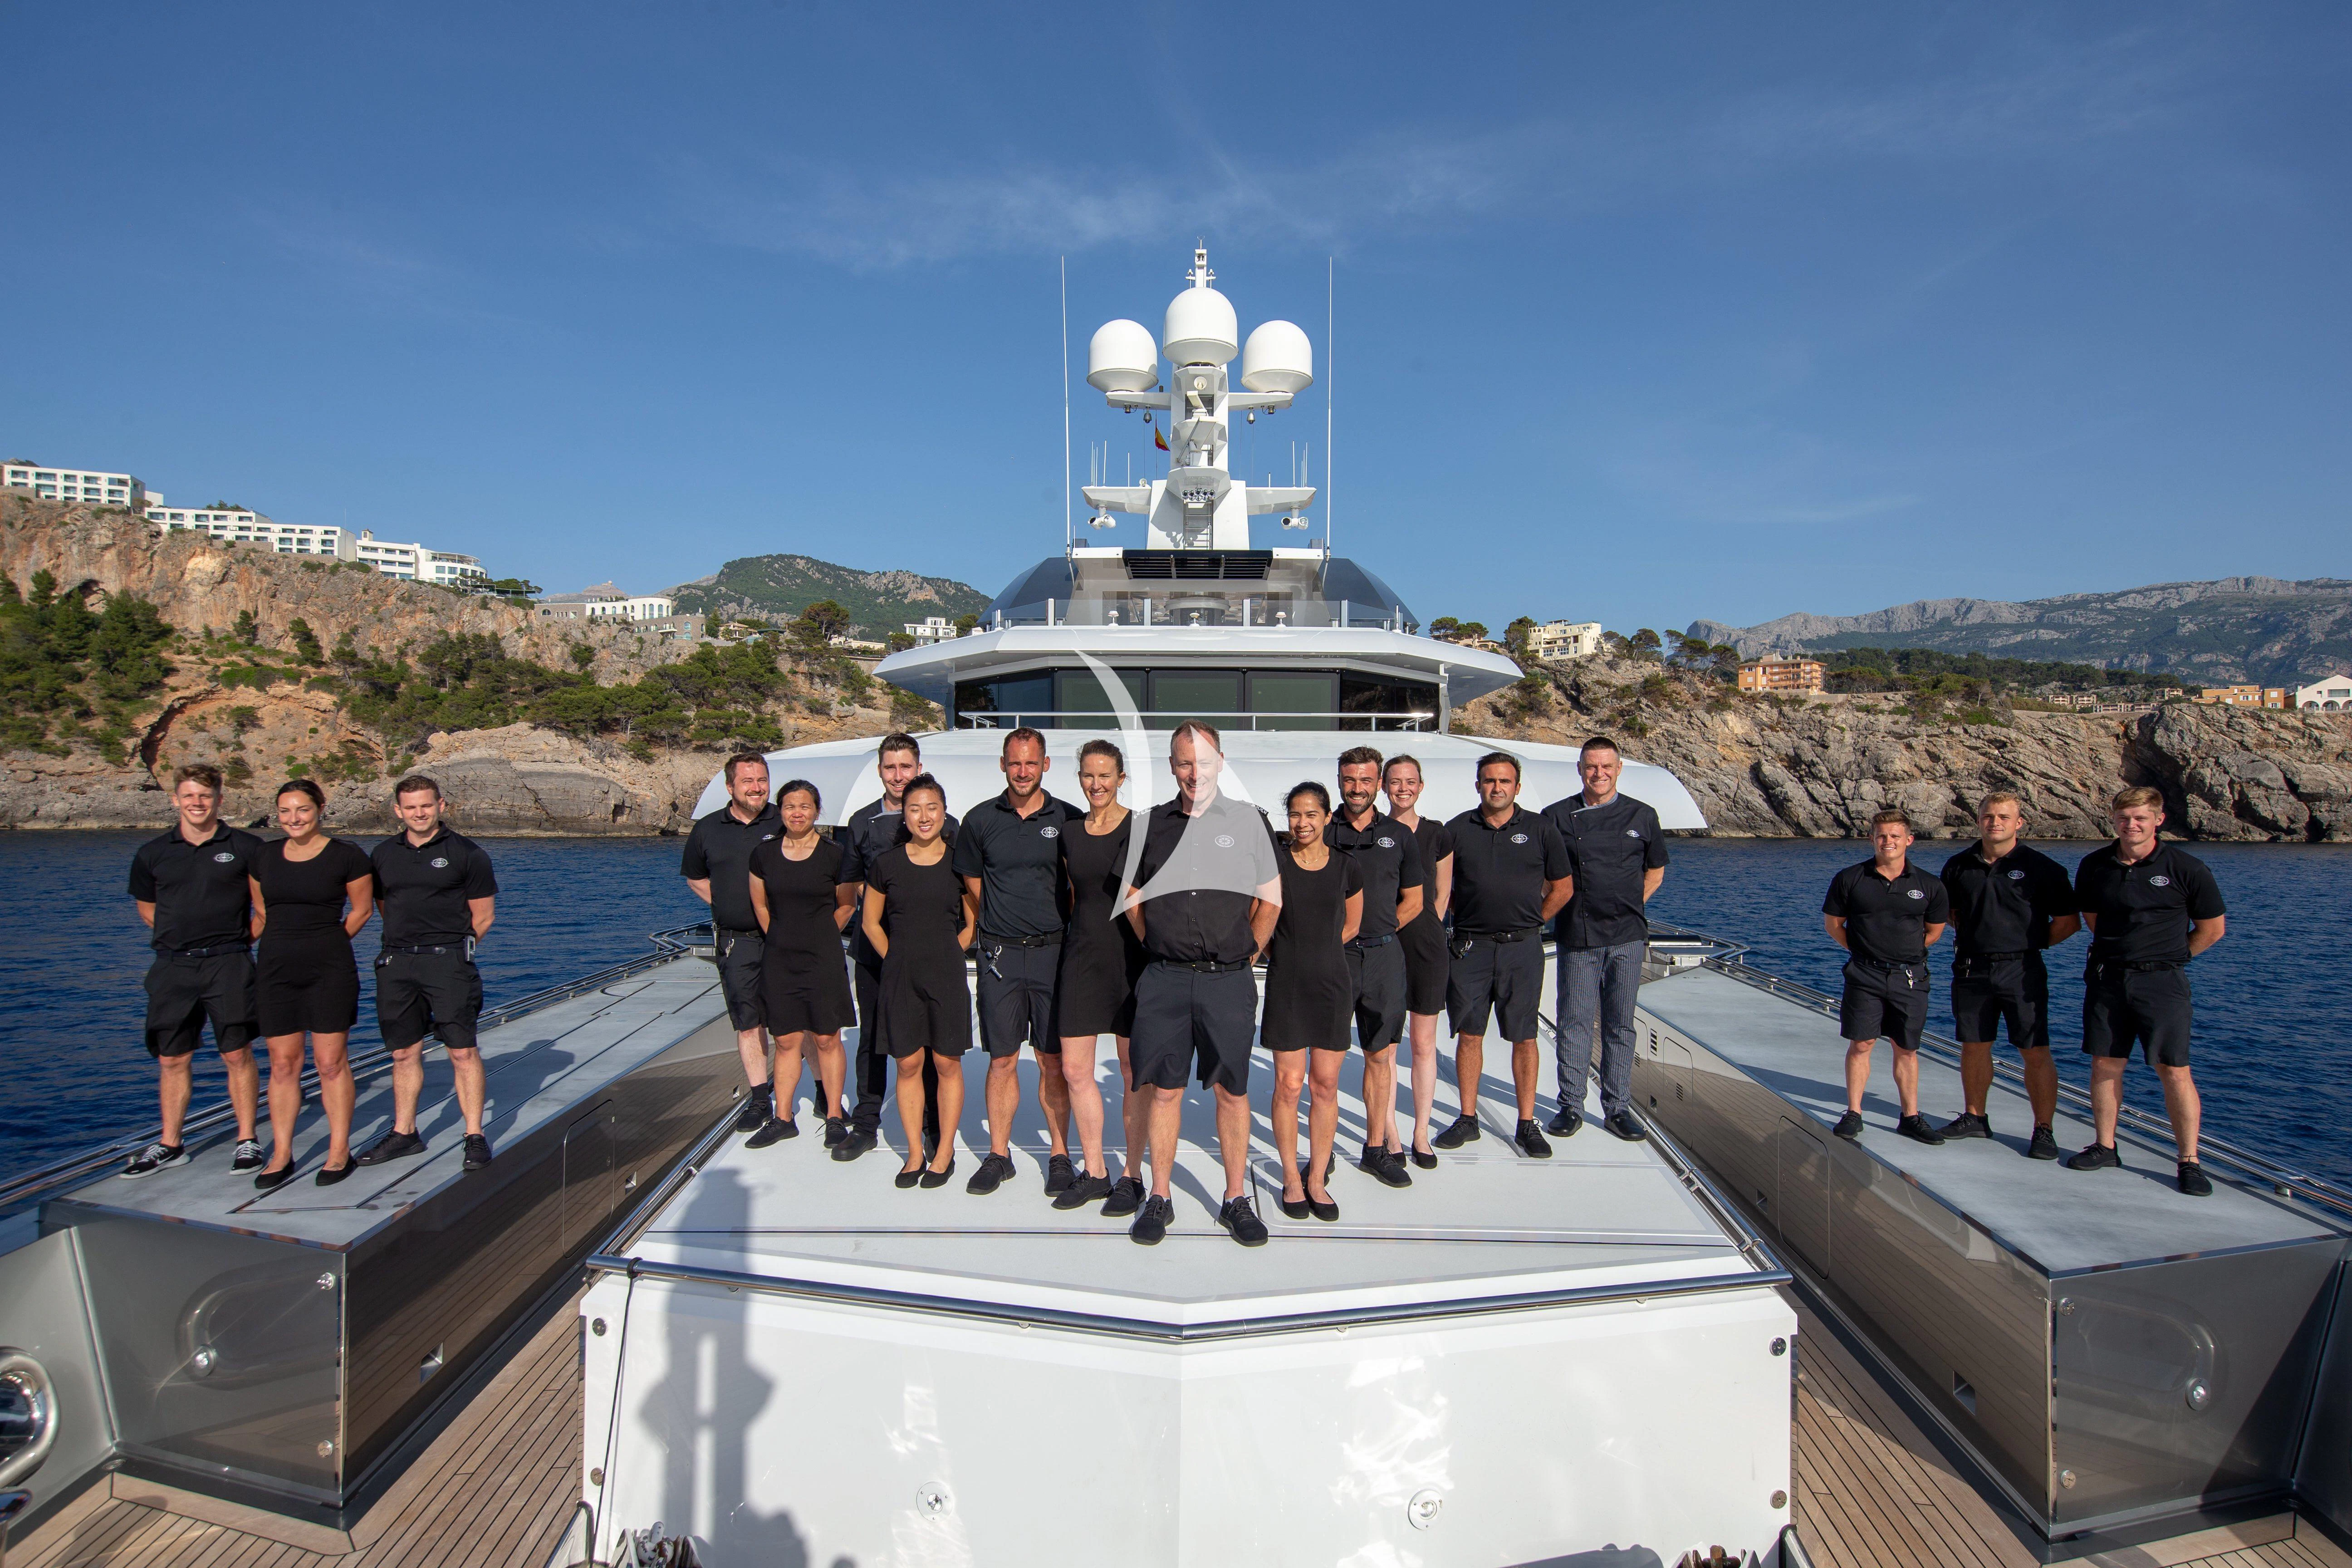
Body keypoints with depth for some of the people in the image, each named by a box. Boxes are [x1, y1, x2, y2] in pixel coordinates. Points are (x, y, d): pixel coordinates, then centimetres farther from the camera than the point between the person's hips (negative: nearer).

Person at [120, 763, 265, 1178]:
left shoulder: (245, 847, 0)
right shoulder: (153, 854, 8)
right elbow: (146, 906, 22)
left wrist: (245, 937, 2)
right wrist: (177, 934, 10)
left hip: (228, 964, -3)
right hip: (173, 967, 3)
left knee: (237, 1055, -1)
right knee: (172, 1059, 9)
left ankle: (247, 1141, 8)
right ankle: (170, 1144, 21)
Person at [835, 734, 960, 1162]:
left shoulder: (943, 823, 2)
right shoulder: (861, 822, 9)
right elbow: (853, 881, 15)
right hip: (874, 946, 2)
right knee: (872, 1038, 9)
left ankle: (936, 1126, 15)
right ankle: (865, 1124, 20)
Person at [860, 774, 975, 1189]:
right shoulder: (886, 864, 3)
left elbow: (973, 922, 7)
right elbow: (871, 923, 12)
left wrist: (948, 956, 0)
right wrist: (898, 960, 6)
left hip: (947, 975, -1)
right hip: (900, 977, 1)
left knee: (947, 1063, 3)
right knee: (908, 1065, 6)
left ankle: (944, 1154, 16)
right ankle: (915, 1153, 19)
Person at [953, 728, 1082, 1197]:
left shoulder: (1069, 820, 1)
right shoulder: (980, 820, 5)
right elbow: (973, 885, 15)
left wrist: (1058, 929, 4)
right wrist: (1007, 920, 9)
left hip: (1053, 951, -1)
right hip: (1000, 954, 1)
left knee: (1054, 1059, 4)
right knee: (1002, 1058, 6)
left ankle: (1060, 1155, 15)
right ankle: (998, 1154, 18)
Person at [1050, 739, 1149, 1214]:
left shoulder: (1140, 829, -5)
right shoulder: (1069, 833, 10)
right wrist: (1083, 935, 15)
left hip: (1130, 957, -5)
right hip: (1082, 957, 5)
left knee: (1134, 1073, 3)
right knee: (1075, 1069, 5)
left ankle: (1132, 1176, 14)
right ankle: (1094, 1173, 19)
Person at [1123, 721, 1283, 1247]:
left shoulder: (1247, 819, 4)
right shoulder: (1152, 824, 8)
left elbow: (1271, 898, 9)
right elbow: (1131, 895, 18)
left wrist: (1249, 952, 7)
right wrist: (1156, 945, 12)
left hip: (1228, 980, -1)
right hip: (1165, 979, 1)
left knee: (1232, 1090, 5)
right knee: (1163, 1089, 5)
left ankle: (1236, 1199, 17)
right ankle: (1158, 1199, 17)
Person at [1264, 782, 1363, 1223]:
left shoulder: (1348, 867, 3)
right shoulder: (1273, 864, -2)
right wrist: (1281, 953, 7)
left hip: (1332, 984, 2)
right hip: (1286, 985, -2)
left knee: (1326, 1085, 6)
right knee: (1288, 1084, 0)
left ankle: (1317, 1179, 18)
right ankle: (1291, 1178, 15)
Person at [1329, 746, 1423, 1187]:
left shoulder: (1399, 836, 8)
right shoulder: (1322, 833, 3)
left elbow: (1413, 902, 12)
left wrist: (1376, 932, 0)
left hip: (1383, 955, 2)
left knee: (1380, 1055, 7)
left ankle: (1377, 1149, 18)